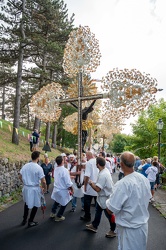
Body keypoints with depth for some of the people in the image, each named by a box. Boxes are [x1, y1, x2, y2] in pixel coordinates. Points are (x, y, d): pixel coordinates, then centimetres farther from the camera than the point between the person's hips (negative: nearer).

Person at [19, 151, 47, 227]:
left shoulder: (25, 166, -3)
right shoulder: (38, 168, -20)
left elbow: (20, 177, 8)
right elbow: (43, 181, -19)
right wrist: (45, 188, 0)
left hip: (26, 187, 6)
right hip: (35, 188, -6)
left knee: (27, 203, 27)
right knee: (35, 205, 14)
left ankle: (24, 219, 36)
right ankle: (30, 222, 23)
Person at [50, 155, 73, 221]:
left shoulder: (55, 169, -4)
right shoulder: (64, 170, -27)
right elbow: (68, 182, -22)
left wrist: (70, 176, 12)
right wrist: (71, 189, -8)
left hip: (56, 188, 7)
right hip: (63, 190, -7)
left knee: (57, 201, 30)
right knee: (64, 203, 15)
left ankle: (53, 213, 40)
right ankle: (58, 217, 26)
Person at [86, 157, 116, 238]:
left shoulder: (103, 175, -33)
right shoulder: (106, 170, -3)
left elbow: (97, 189, -33)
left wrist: (91, 183, -17)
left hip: (106, 197, -10)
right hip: (102, 196, 10)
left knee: (109, 214, 9)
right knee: (98, 211, 22)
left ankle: (113, 231, 29)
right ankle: (94, 226, 40)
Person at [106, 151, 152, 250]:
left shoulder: (123, 184, -28)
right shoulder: (145, 179, -7)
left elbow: (110, 210, -23)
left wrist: (109, 200, -4)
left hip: (129, 229, -6)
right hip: (143, 225, 7)